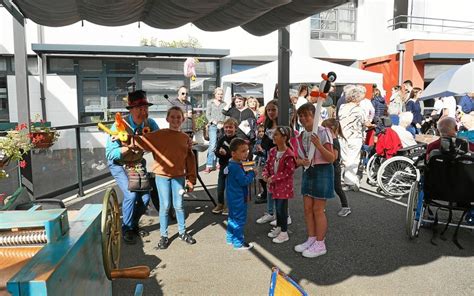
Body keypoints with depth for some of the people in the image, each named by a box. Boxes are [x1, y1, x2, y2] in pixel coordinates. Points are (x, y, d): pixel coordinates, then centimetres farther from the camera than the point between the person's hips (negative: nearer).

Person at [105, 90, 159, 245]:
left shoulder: (150, 123, -16)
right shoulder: (120, 125, -27)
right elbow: (110, 154, -26)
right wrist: (129, 147, -42)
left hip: (138, 163, 4)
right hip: (119, 164, -4)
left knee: (145, 197, -2)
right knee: (131, 194, -19)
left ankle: (133, 224, 26)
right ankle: (126, 229, 6)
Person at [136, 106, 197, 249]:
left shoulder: (185, 138, 3)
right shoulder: (159, 135, -4)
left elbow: (190, 160, 6)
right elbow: (142, 141, -12)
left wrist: (191, 179, 5)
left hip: (179, 176, 2)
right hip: (162, 175, -2)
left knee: (179, 205, 10)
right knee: (165, 206, 4)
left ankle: (182, 232, 28)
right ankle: (164, 236, 20)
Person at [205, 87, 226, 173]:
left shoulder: (224, 104, 15)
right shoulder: (210, 102, 9)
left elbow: (226, 116, 10)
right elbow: (207, 115, 4)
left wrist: (222, 124, -7)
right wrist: (215, 123, -8)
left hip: (222, 127, 3)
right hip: (213, 126, -3)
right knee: (212, 145, -14)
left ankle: (215, 164, 9)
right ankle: (209, 165, -13)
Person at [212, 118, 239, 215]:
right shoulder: (222, 139, 1)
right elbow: (216, 152, -3)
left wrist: (226, 153, -25)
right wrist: (220, 152, -23)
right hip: (223, 167, 4)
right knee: (220, 188, 12)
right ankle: (220, 204, 32)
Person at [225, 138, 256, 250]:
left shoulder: (233, 165, 7)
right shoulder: (236, 167, -25)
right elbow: (244, 181, -26)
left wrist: (247, 172, 1)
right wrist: (251, 172, -12)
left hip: (233, 198, 11)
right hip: (238, 199, -11)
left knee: (232, 218, 20)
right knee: (239, 220, 0)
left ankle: (230, 238, 34)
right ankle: (238, 243, 10)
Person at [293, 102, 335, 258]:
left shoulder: (323, 132, -14)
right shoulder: (301, 136, 7)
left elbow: (331, 158, -16)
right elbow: (298, 158, 12)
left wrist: (318, 145, -31)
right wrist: (301, 161, -11)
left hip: (322, 171, -7)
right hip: (308, 171, 7)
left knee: (318, 209, -1)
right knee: (308, 208, 12)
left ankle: (320, 244, 13)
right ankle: (311, 239, 26)